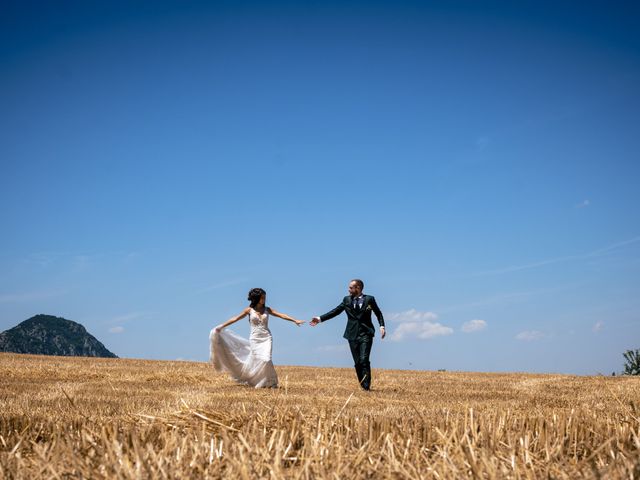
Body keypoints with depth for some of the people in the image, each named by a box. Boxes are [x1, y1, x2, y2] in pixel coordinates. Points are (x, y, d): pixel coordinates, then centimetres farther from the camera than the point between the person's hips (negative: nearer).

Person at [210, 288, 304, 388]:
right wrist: (221, 326, -1)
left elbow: (281, 315, 1)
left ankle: (270, 382, -2)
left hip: (266, 338, 1)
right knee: (255, 361, -2)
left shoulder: (267, 309, 6)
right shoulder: (249, 310, 1)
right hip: (255, 339, 0)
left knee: (265, 359, -13)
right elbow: (235, 319, 2)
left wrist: (295, 320, -7)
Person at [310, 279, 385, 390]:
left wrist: (382, 326, -6)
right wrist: (320, 319, 0)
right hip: (352, 334, 3)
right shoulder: (347, 300, 8)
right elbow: (335, 311, 7)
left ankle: (366, 386, -11)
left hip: (366, 334, -3)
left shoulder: (369, 299, 1)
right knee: (357, 362, 4)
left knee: (364, 360, -15)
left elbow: (378, 313, 9)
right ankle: (362, 385, 14)